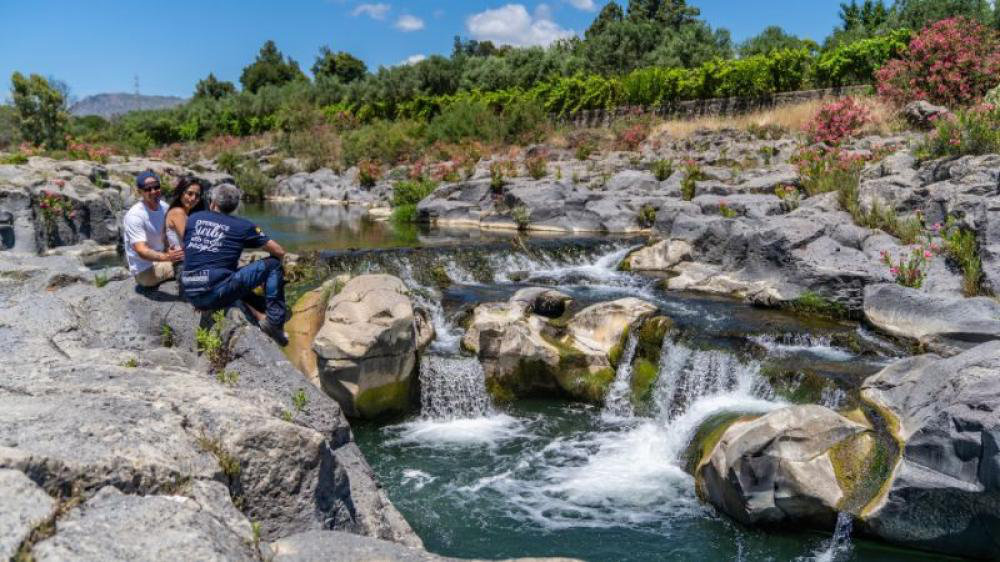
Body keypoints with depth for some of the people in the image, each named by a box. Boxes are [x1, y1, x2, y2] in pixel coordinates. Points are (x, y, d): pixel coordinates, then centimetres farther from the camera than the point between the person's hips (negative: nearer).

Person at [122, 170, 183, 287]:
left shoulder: (164, 207, 0)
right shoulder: (134, 216, -22)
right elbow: (142, 251, -30)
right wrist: (167, 257, -48)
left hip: (160, 258, 8)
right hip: (145, 270, -8)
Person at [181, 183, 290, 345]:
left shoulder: (193, 219, 13)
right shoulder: (242, 226, 3)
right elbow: (279, 252, 6)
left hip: (190, 295, 5)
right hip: (217, 292, -5)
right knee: (273, 264, 7)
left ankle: (261, 317, 14)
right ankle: (275, 319, 2)